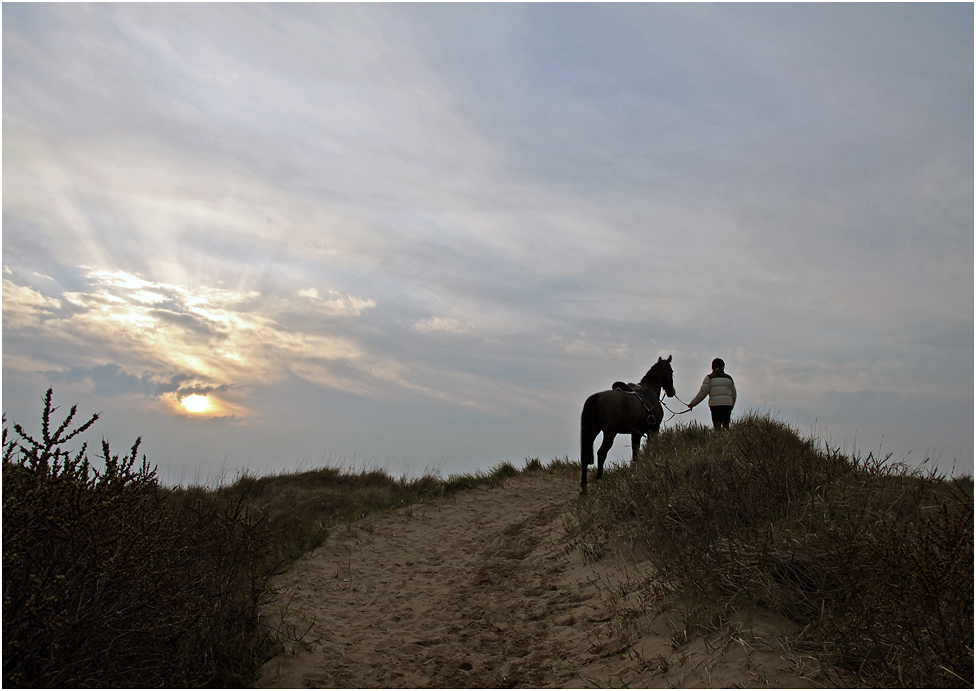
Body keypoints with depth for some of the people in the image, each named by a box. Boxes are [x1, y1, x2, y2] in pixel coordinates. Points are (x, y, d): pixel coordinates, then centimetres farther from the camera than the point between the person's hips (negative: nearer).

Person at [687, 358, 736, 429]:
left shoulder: (709, 377, 4)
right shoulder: (729, 378, 16)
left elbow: (703, 393, -2)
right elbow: (733, 395, 19)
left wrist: (693, 403, 5)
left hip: (715, 405, -3)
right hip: (727, 405, 3)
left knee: (717, 428, -3)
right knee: (726, 427, 6)